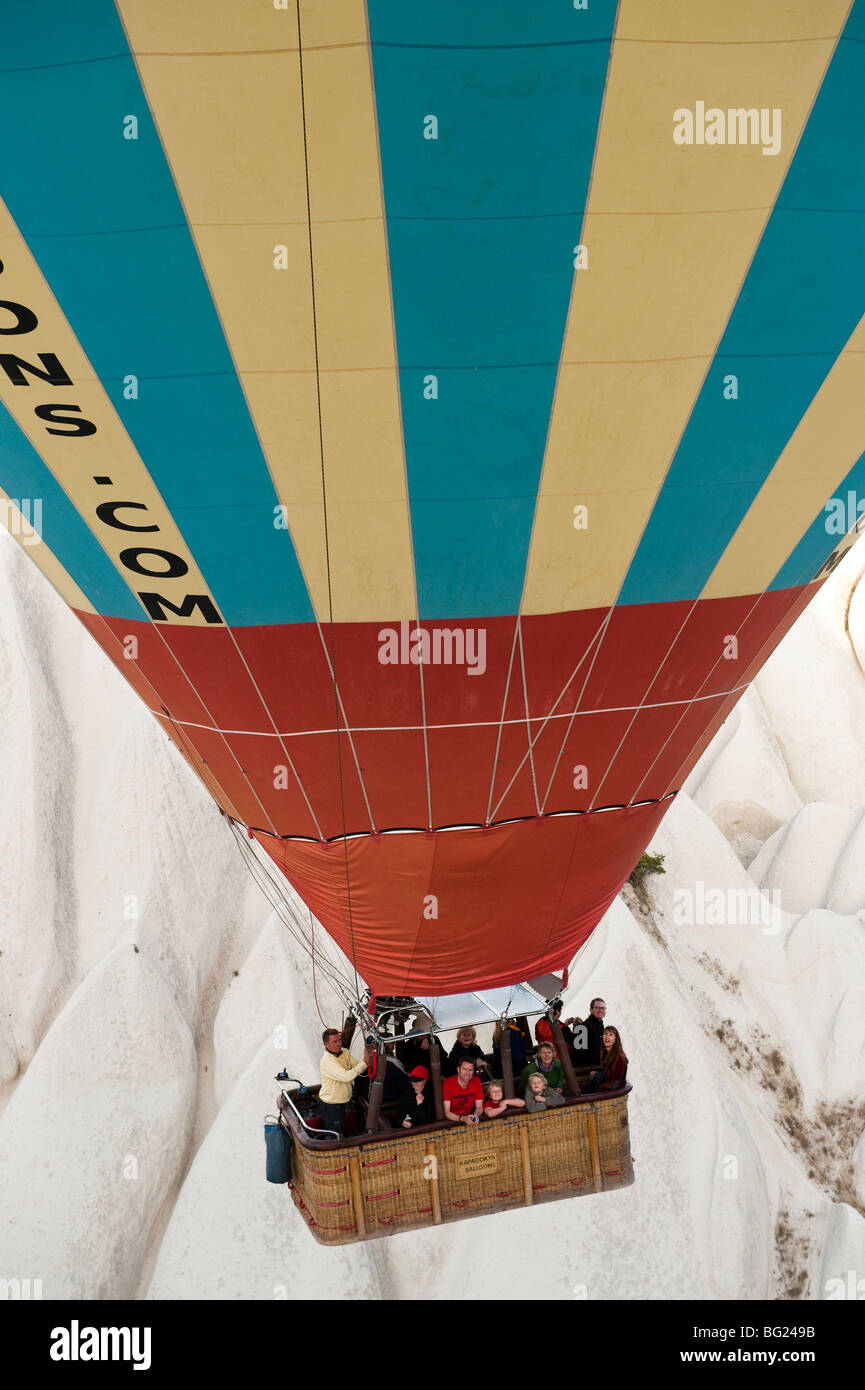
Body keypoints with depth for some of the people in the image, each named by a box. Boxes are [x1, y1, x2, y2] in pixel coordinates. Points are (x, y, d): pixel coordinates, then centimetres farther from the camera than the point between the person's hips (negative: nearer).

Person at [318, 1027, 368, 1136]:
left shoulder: (345, 1052, -3)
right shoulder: (326, 1061, -28)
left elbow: (357, 1069, -5)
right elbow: (347, 1076, -36)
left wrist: (365, 1057, -23)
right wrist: (364, 1062, -36)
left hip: (343, 1102, 7)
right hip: (330, 1107, -7)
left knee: (342, 1132, 23)